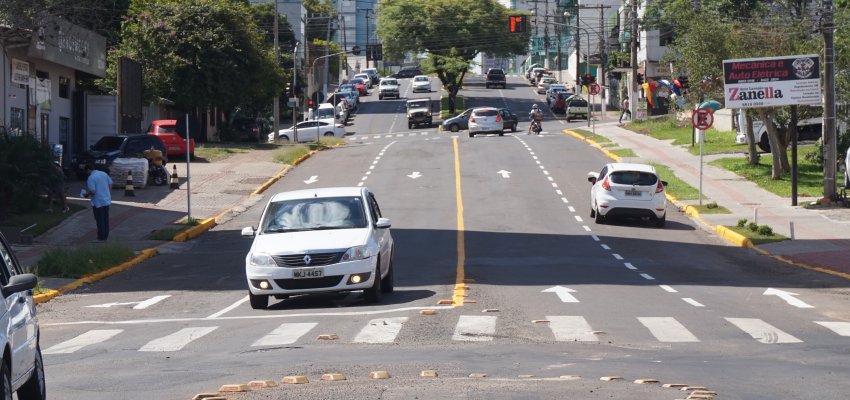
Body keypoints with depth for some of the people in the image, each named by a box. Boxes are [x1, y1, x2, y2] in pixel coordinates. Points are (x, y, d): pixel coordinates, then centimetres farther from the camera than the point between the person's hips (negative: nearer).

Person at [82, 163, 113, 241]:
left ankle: (101, 238, 8)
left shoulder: (91, 178, -17)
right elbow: (110, 184, 10)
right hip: (106, 200, 7)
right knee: (106, 220, 14)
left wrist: (87, 194, -2)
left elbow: (93, 191, -22)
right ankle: (105, 236, 22)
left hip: (98, 202, -7)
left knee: (100, 221, 2)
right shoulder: (104, 174, 4)